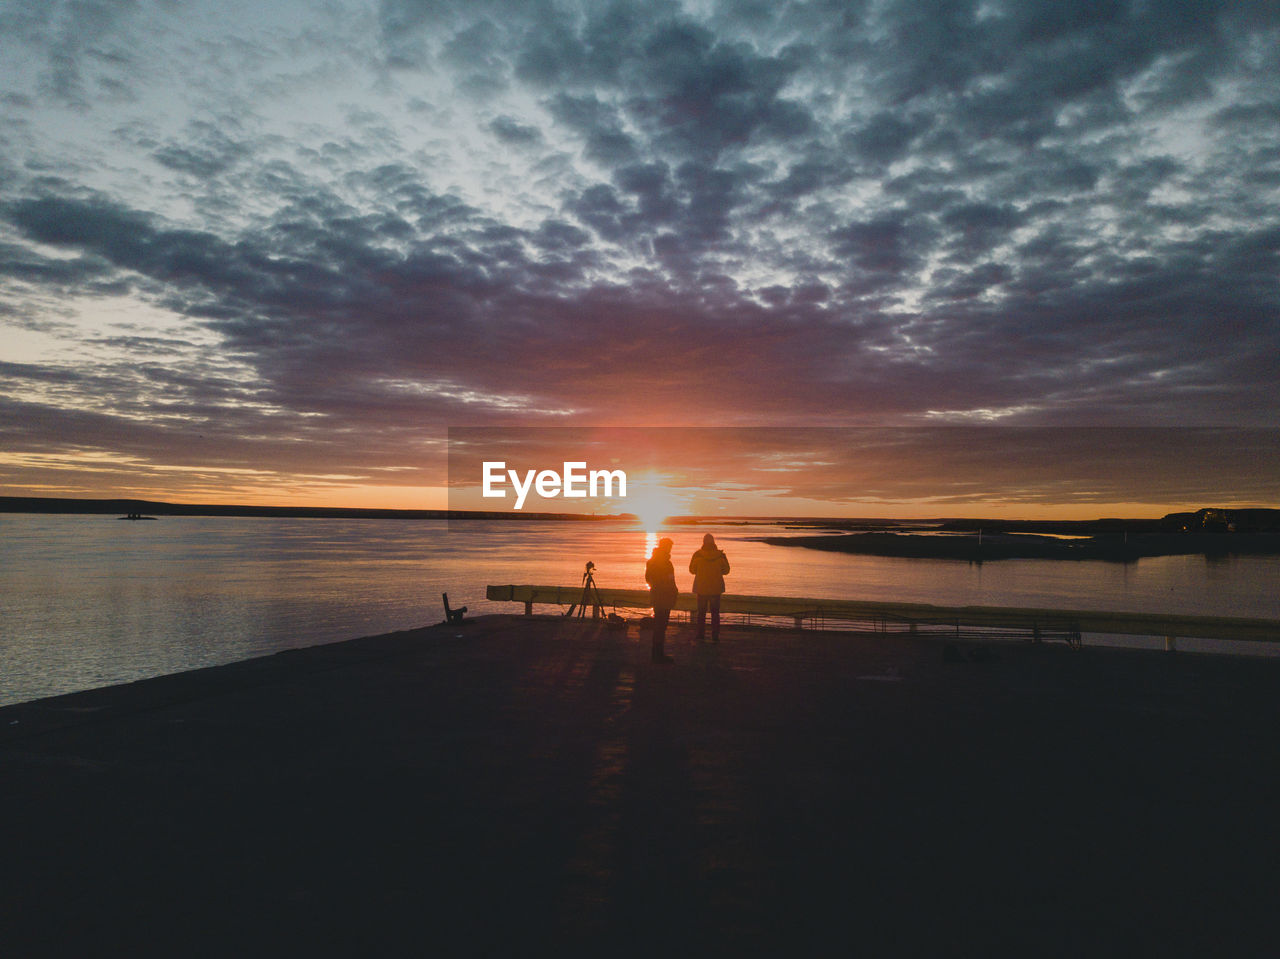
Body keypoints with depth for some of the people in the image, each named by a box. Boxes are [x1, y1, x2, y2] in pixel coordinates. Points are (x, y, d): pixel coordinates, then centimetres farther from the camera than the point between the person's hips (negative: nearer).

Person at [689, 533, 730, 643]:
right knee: (715, 612, 9)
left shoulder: (697, 555, -10)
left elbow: (692, 570, 2)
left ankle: (701, 634, 14)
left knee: (701, 612, 12)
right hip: (716, 588, 1)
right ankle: (715, 636, 7)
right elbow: (726, 570, 4)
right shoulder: (720, 555, -8)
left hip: (702, 588, -1)